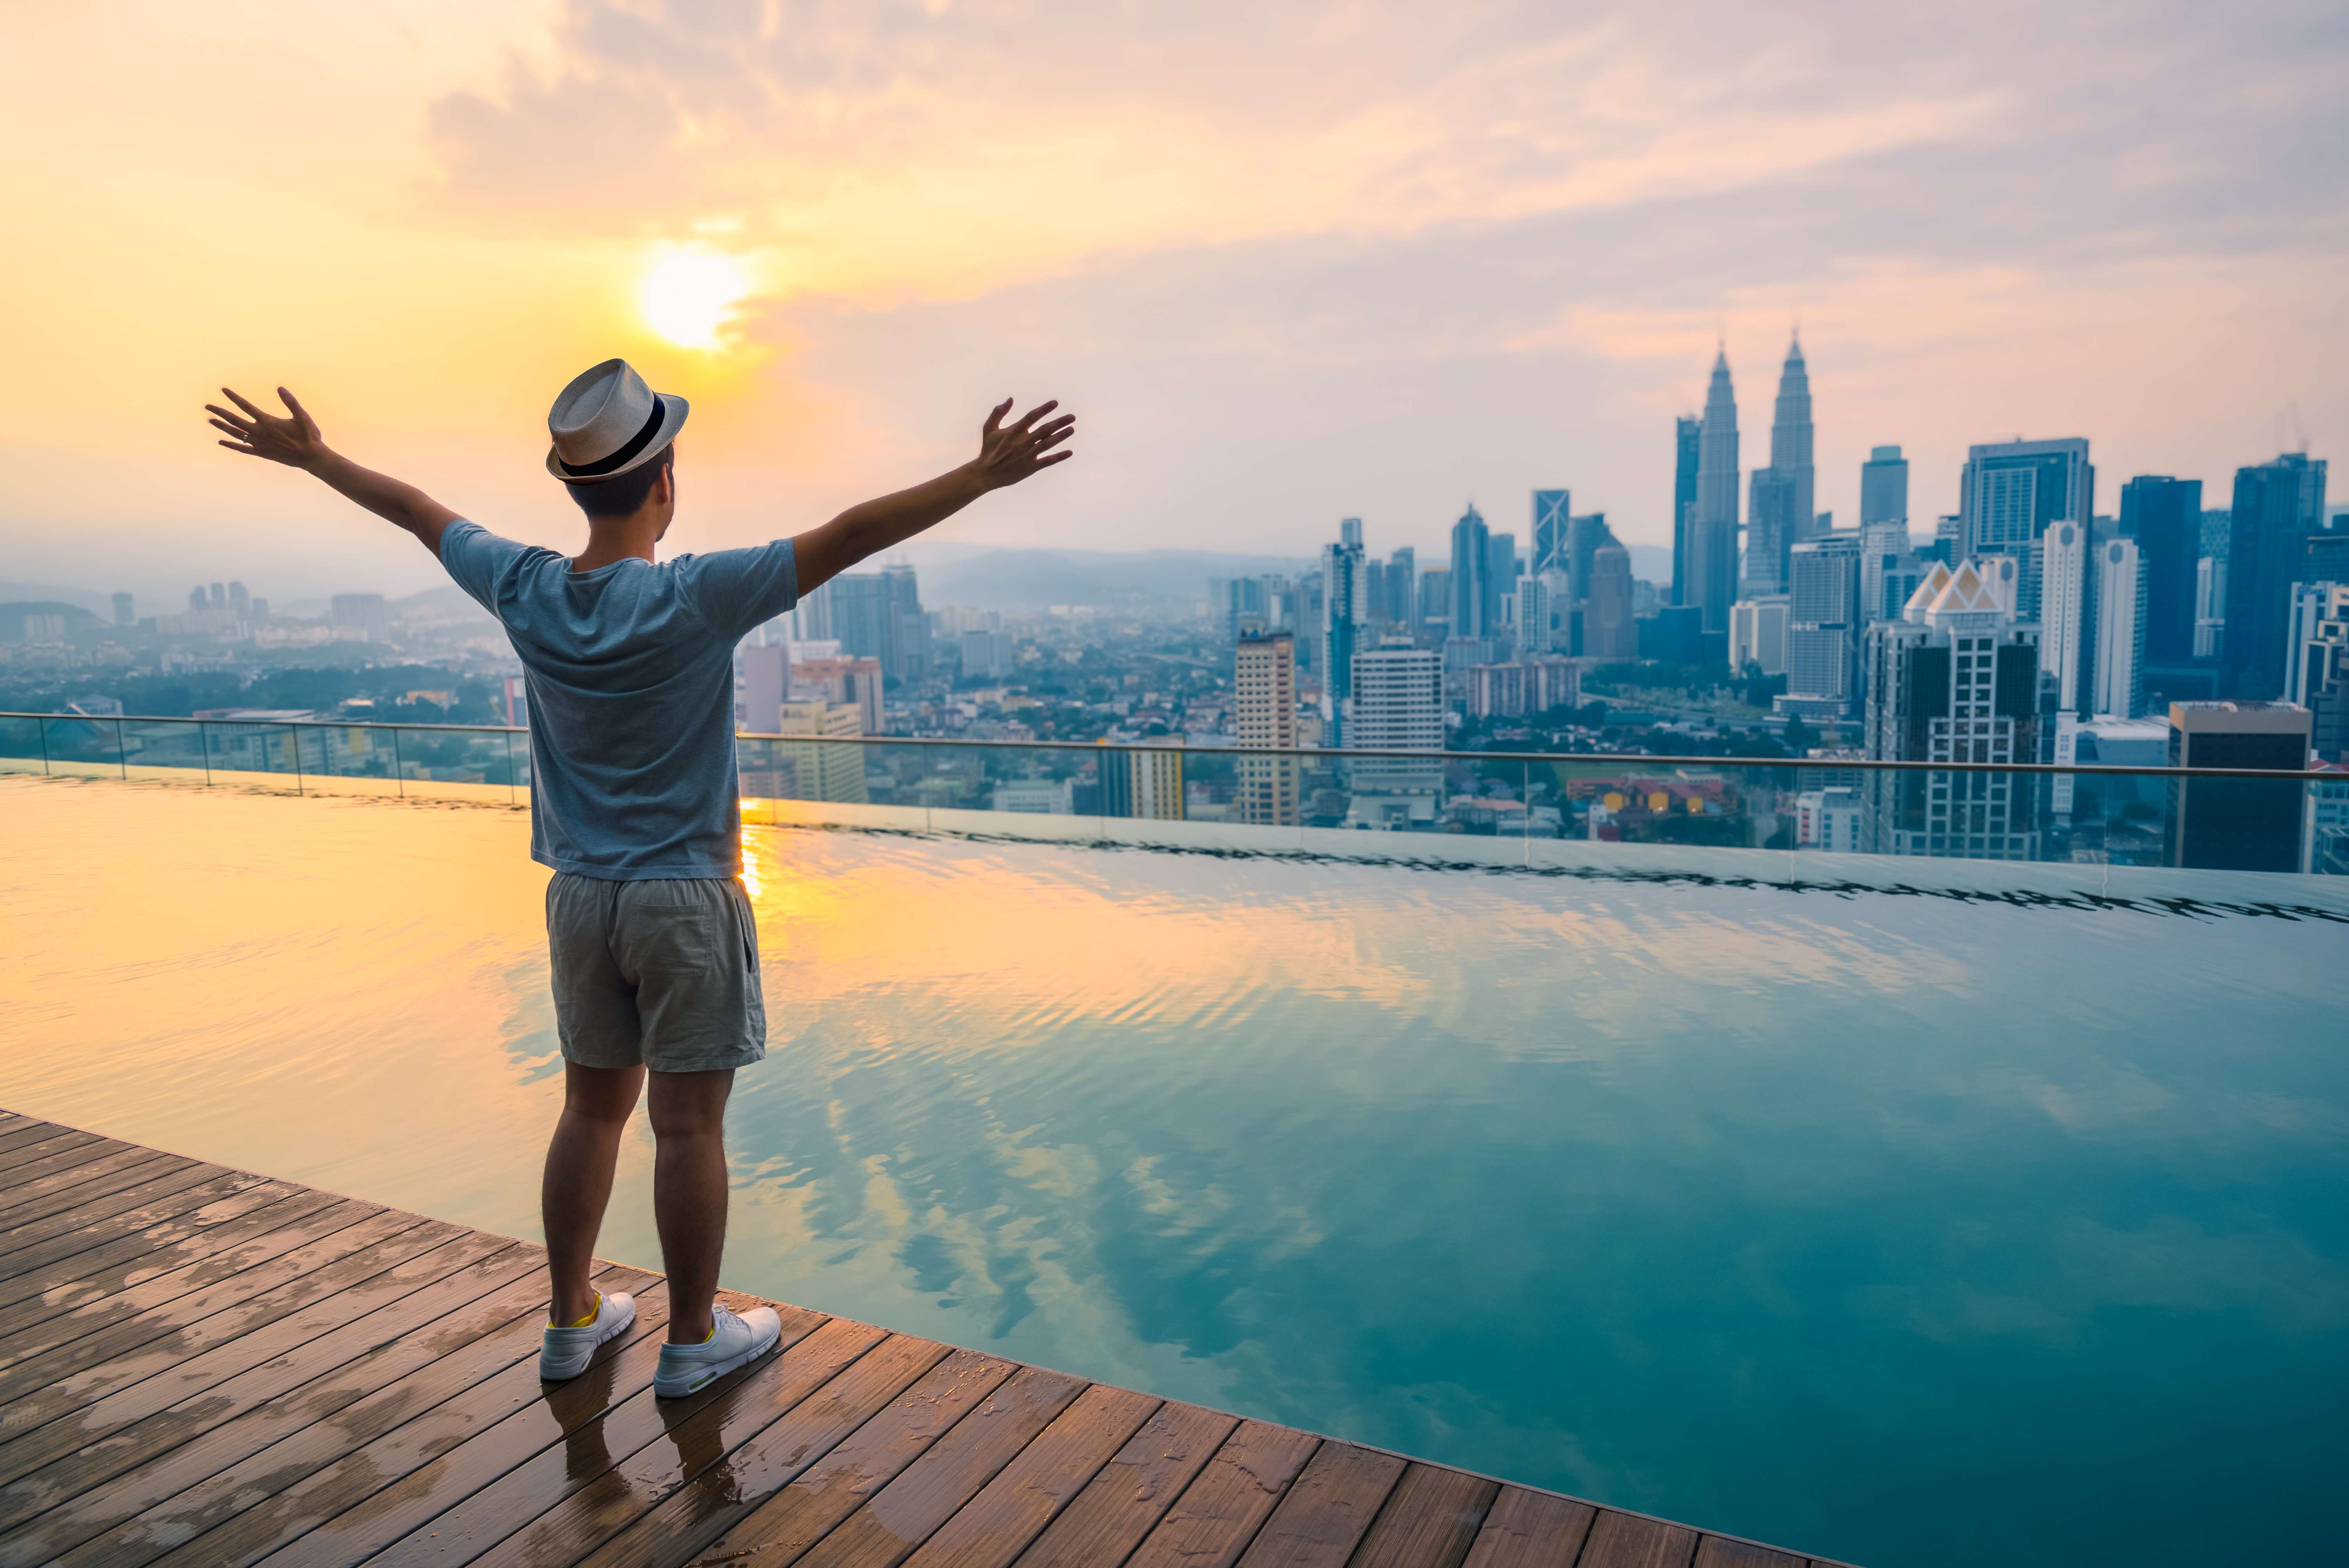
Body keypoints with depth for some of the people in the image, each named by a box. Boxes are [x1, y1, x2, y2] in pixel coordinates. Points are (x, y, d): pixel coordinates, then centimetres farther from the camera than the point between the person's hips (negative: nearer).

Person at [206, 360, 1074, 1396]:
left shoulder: (525, 593, -3)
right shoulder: (694, 600, -19)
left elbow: (415, 511, 14)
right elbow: (850, 536, -23)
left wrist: (310, 454, 30)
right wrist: (984, 475, -22)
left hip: (579, 897, 6)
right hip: (687, 900, -6)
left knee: (591, 1108, 19)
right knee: (689, 1125, 6)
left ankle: (573, 1320, 32)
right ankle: (694, 1339, 20)